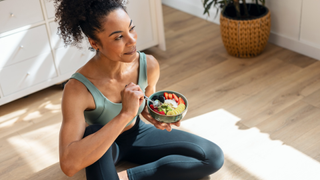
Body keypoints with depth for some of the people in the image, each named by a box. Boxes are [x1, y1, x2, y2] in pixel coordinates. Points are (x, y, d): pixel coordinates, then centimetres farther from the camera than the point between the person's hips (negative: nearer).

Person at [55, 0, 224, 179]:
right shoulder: (78, 88, -33)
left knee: (214, 156, -10)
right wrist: (125, 114, -46)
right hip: (103, 146, -5)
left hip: (136, 133, 5)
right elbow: (68, 164, -44)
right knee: (93, 131, -41)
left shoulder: (149, 65, -19)